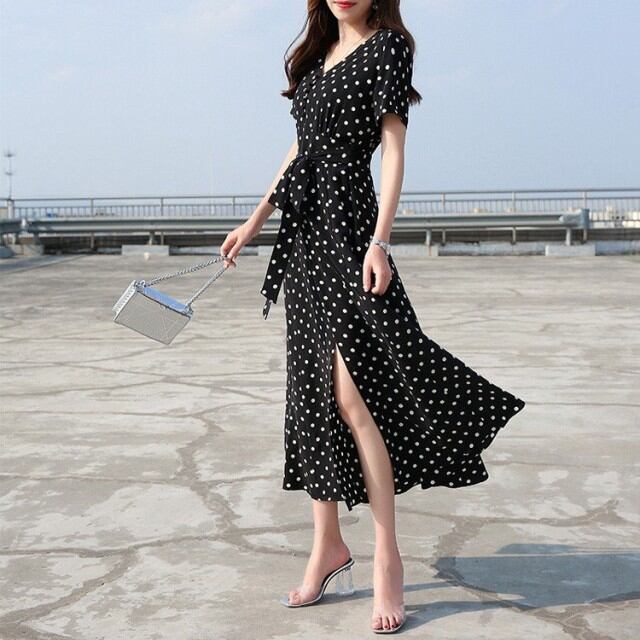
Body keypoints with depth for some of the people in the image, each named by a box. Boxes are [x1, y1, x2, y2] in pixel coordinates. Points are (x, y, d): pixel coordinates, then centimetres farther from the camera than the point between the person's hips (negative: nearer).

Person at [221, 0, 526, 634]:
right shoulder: (316, 53, 19)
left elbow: (393, 149, -9)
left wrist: (379, 239, -19)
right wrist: (254, 222, 24)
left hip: (347, 223, -7)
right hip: (304, 231, 7)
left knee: (350, 396, -12)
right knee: (311, 395, 8)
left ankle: (387, 558, -1)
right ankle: (328, 546, 18)